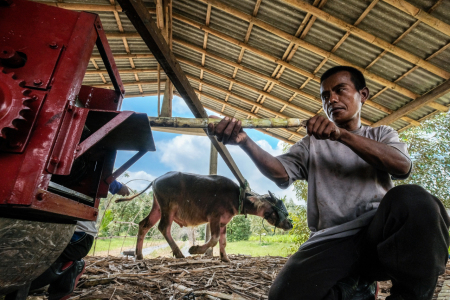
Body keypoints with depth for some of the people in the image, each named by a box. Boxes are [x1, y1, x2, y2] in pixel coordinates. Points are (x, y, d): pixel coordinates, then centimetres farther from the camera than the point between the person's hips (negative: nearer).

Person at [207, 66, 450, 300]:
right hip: (330, 241, 0)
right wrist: (245, 142, -22)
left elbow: (402, 166, -6)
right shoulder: (311, 143, 17)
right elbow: (281, 173, -3)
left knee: (411, 199, -32)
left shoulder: (381, 135, 18)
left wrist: (343, 134, -20)